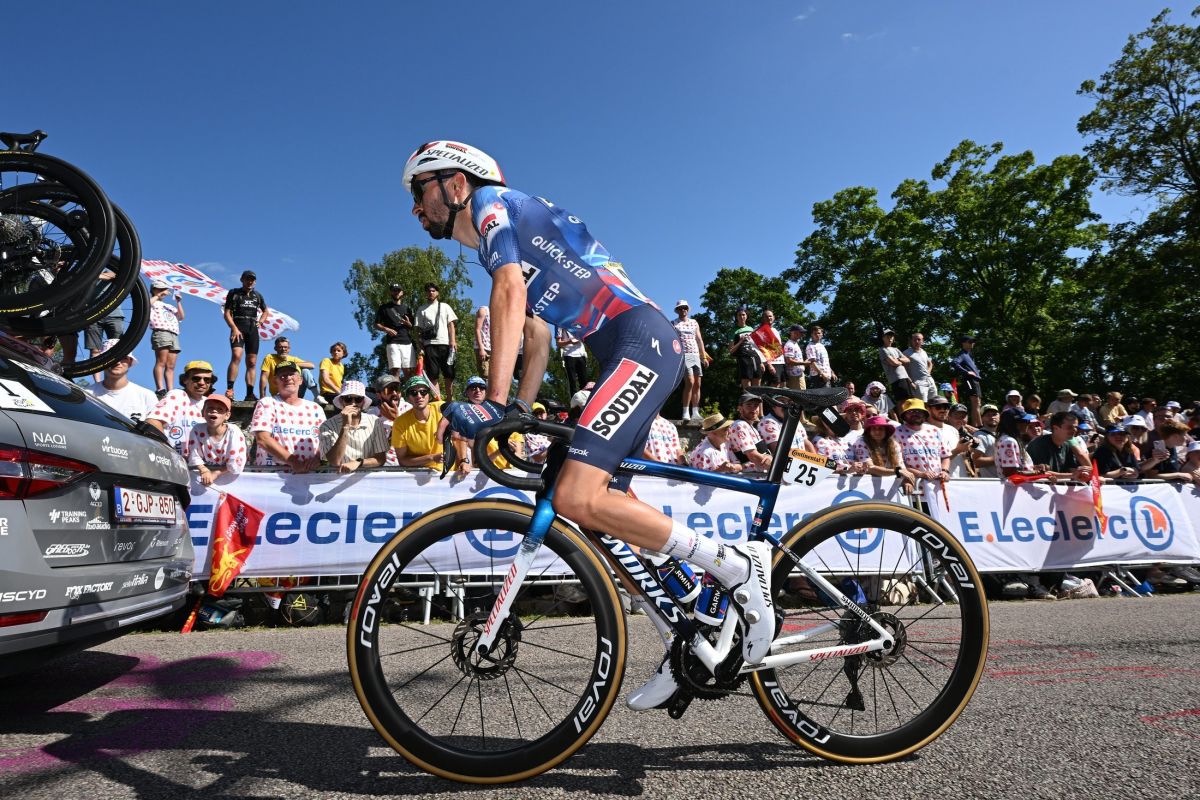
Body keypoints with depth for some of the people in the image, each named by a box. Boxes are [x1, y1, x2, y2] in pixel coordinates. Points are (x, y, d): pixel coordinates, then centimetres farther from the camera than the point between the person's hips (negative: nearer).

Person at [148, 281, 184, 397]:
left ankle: (170, 390, -7)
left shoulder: (169, 306, 32)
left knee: (171, 366, -2)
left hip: (174, 335, 6)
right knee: (161, 362, -16)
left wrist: (178, 302, 13)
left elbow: (181, 317, 20)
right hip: (161, 333, -6)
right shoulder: (153, 303, 14)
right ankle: (160, 389, -23)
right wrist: (158, 295, -1)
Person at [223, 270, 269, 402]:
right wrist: (234, 328, -15)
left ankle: (250, 394, 4)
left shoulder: (257, 295, 17)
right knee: (236, 356, -25)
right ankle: (229, 390, -29)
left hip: (253, 329, 5)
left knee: (252, 363, 2)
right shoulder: (234, 293, 5)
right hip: (238, 328, -5)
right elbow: (227, 313, -1)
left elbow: (266, 311, 31)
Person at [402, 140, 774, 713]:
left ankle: (737, 564, -10)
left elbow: (510, 291, -18)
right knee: (597, 502, 7)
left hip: (642, 343, -10)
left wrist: (493, 404, -25)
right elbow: (536, 337, 28)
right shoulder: (497, 246, 29)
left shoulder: (493, 202, 1)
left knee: (576, 499, -21)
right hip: (639, 350, 10)